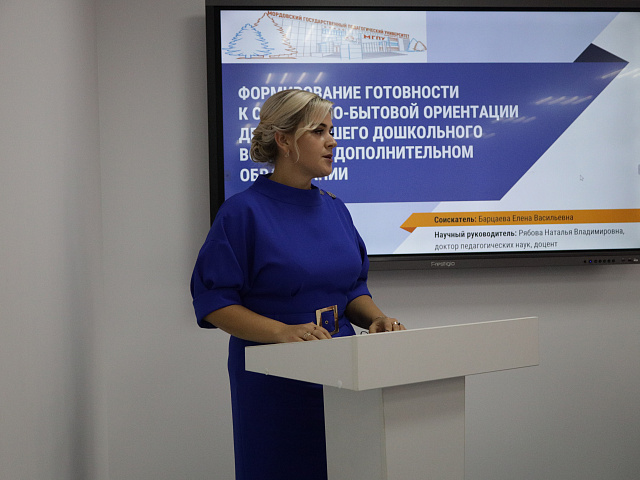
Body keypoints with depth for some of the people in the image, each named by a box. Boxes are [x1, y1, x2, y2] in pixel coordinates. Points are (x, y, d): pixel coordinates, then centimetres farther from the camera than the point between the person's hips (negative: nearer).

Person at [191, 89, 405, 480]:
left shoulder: (334, 209, 9)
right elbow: (213, 303, -13)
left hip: (340, 372, 6)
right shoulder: (243, 212, -10)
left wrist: (375, 317, -7)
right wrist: (283, 332, -25)